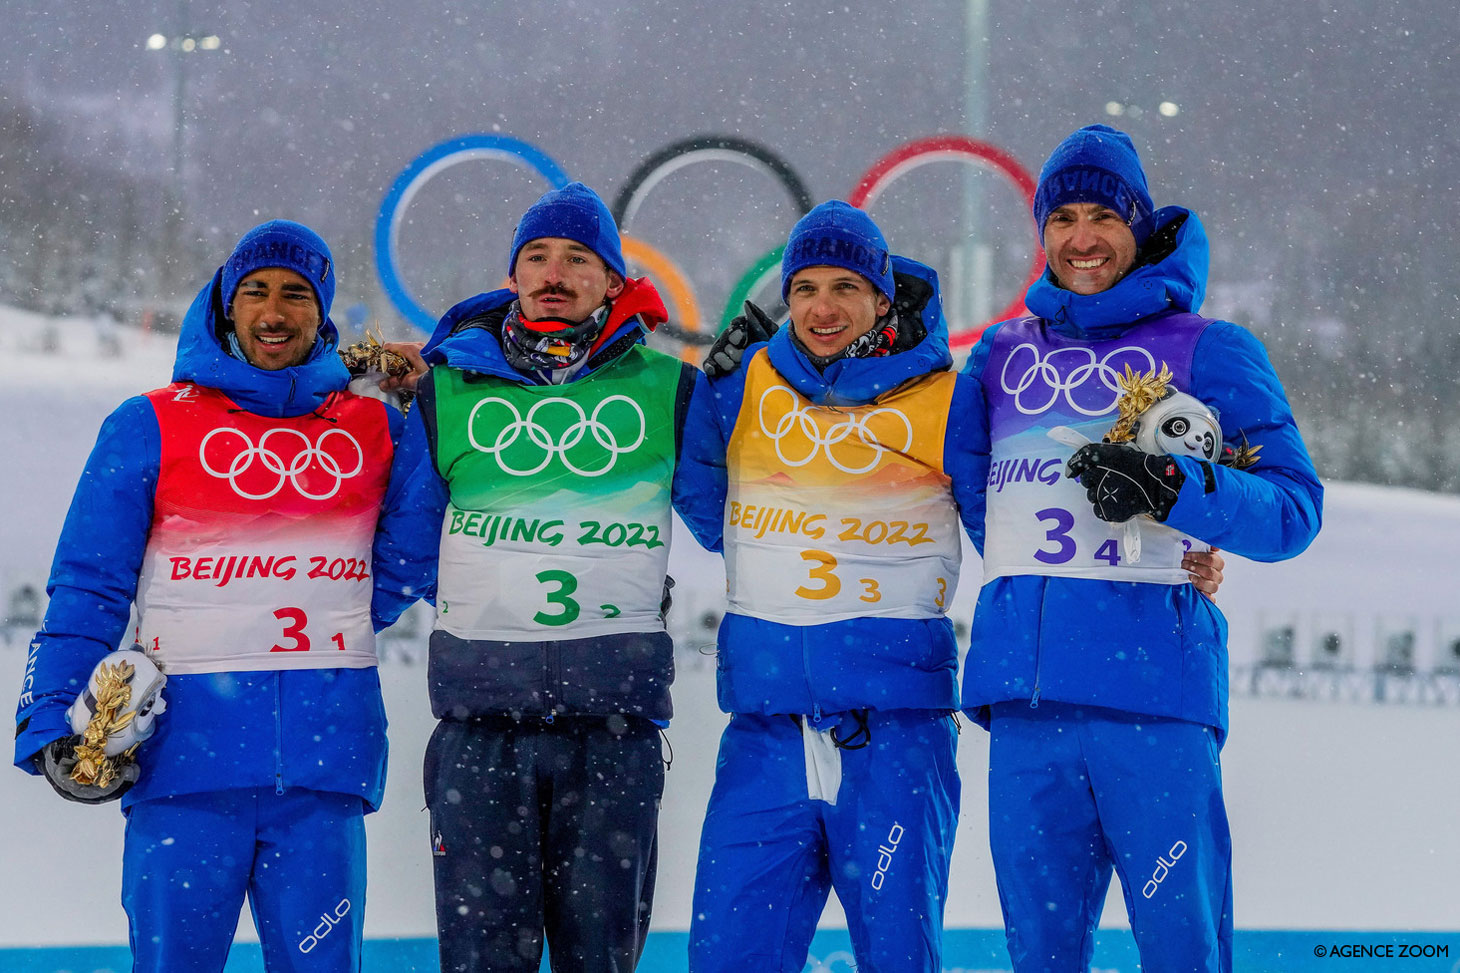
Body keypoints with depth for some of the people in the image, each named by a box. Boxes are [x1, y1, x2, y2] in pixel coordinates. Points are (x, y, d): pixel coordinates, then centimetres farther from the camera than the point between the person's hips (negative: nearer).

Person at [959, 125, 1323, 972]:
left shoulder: (1208, 352, 7)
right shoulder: (1003, 354, 19)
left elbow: (1294, 509, -1)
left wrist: (1172, 489, -15)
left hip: (1153, 683, -4)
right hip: (1024, 684, 4)